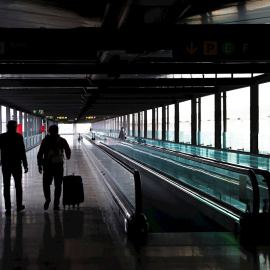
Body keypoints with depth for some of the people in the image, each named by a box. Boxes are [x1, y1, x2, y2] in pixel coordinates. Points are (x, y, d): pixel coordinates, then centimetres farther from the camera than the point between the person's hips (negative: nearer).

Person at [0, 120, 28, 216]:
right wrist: (25, 165, -4)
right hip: (16, 165, -1)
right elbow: (22, 152, -9)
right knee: (18, 185, 15)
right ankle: (19, 206, 24)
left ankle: (8, 209, 3)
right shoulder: (18, 136, -9)